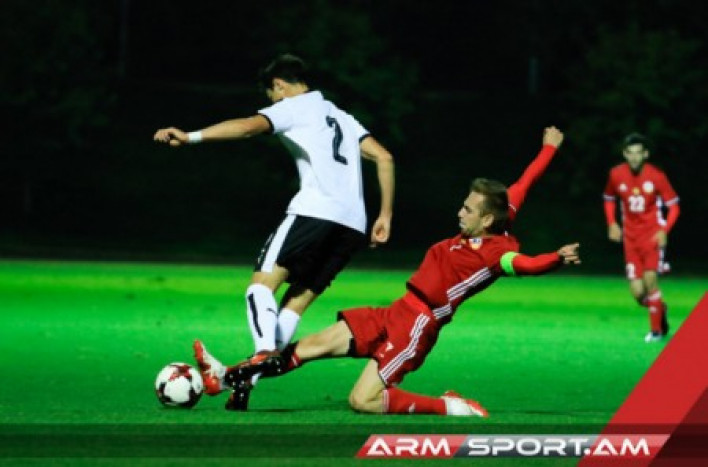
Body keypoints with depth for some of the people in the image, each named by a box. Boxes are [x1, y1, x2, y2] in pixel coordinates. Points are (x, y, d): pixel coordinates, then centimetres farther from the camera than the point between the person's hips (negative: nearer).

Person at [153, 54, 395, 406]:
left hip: (315, 211, -7)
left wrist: (191, 137, -18)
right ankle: (245, 378, -5)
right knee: (296, 303, 5)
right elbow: (384, 157, 22)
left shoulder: (292, 108, 9)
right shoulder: (341, 117, 30)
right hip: (353, 225, 7)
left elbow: (249, 126, -11)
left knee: (263, 284, -9)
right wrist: (385, 215, 23)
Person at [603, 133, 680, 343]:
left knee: (650, 279, -18)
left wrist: (664, 231, -16)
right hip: (631, 238, 3)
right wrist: (612, 224, 3)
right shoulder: (616, 175, -2)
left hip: (652, 236, -3)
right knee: (637, 292, -5)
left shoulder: (656, 176, -11)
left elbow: (673, 205, -3)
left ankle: (656, 330, -1)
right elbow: (609, 198, 17)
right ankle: (660, 310, 29)